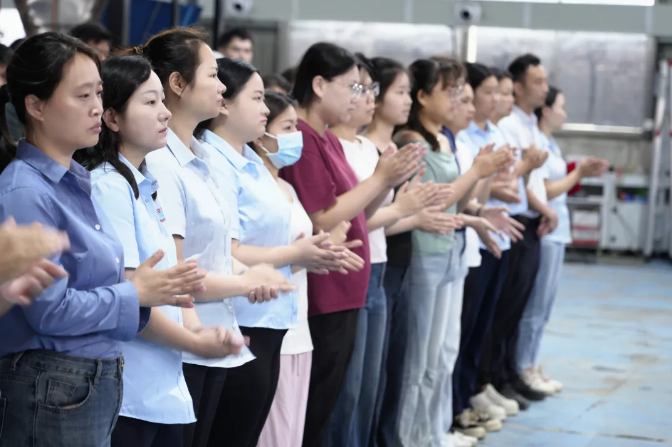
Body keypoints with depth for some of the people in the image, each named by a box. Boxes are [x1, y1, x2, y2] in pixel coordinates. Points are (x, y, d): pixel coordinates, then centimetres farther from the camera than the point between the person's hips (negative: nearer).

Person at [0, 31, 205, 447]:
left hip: (99, 381, 9)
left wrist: (151, 287, -1)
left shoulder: (77, 182, 10)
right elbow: (50, 310, -22)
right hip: (56, 392, -9)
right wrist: (135, 293, -11)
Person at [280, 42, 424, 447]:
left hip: (343, 295, 9)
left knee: (324, 408, 14)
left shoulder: (329, 140, 13)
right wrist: (380, 178, -13)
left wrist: (387, 181, 1)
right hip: (321, 299, -9)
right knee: (309, 414, -1)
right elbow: (322, 221, -18)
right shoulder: (302, 140, -15)